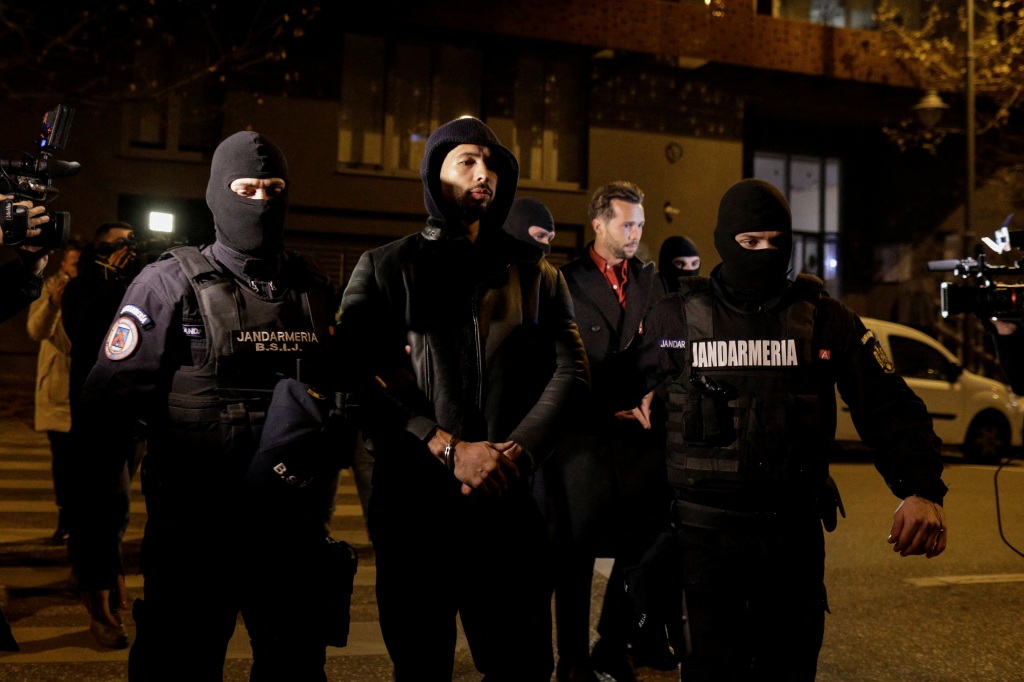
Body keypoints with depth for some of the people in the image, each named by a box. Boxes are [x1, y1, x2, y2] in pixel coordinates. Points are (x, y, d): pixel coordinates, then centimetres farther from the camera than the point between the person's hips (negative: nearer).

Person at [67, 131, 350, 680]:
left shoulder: (313, 288, 9)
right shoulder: (170, 284, -4)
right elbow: (105, 416, -8)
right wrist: (95, 551, -12)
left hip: (294, 542, 4)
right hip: (194, 538, -4)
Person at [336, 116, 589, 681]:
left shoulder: (535, 274, 13)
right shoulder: (386, 267, 6)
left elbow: (570, 371, 4)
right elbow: (360, 377, -5)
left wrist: (517, 452, -11)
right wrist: (449, 449, -14)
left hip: (511, 502, 2)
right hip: (413, 502, -1)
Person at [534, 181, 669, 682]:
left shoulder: (650, 281, 14)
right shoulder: (566, 282, -2)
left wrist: (650, 396, -2)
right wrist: (609, 405, -11)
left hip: (639, 435, 4)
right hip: (584, 438, -4)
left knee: (640, 554, 6)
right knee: (575, 560, 5)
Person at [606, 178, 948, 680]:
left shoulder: (826, 319, 1)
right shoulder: (676, 317, 0)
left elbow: (889, 408, -2)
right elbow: (618, 389, 12)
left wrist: (921, 490, -15)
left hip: (796, 532, 2)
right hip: (706, 531, -1)